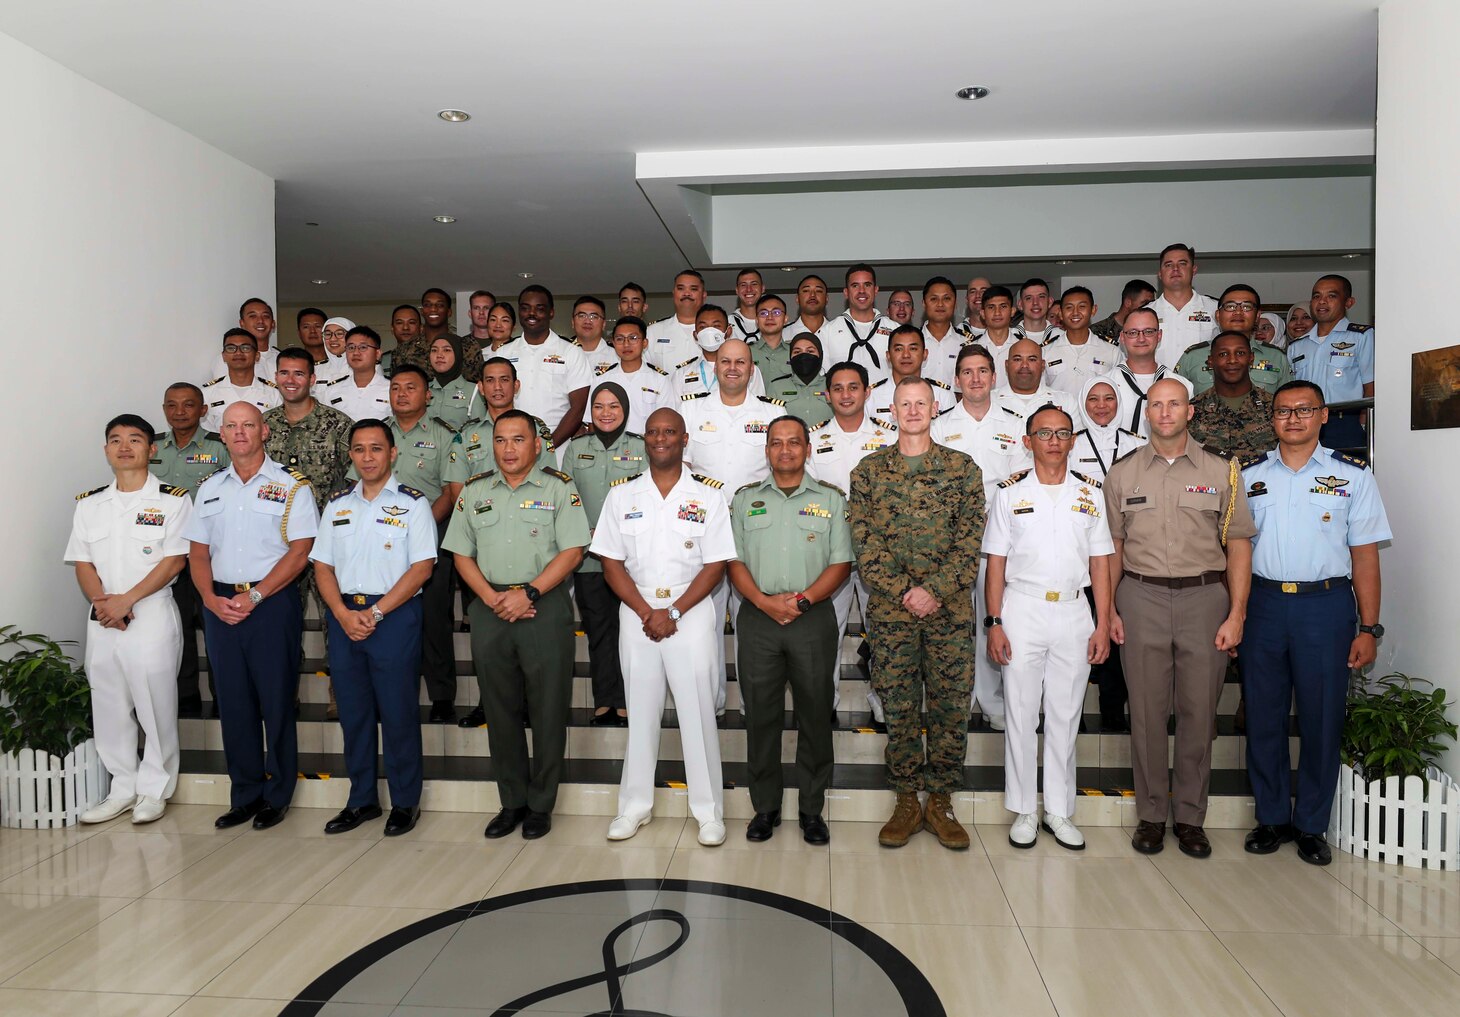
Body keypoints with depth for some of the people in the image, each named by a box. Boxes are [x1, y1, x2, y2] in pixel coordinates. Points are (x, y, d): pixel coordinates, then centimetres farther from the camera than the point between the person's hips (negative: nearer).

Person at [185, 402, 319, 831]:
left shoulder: (290, 485, -2)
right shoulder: (210, 488, 14)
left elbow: (299, 550, -9)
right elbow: (198, 551, 13)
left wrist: (254, 596, -15)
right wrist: (211, 598, -4)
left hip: (273, 602, -4)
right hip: (220, 605, 5)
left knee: (276, 701, 1)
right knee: (233, 703, 9)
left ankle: (276, 797, 13)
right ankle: (245, 795, 21)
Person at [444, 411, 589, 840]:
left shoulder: (559, 488, 1)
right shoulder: (474, 491, 12)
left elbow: (572, 551, -6)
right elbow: (462, 554, 10)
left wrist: (528, 593, -15)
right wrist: (493, 598, -5)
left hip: (545, 607, -3)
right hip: (489, 610, 4)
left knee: (547, 709, 1)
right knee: (499, 709, 10)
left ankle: (540, 805, 15)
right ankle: (512, 802, 23)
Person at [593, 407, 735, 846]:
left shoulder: (708, 495, 0)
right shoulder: (622, 494, 5)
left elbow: (715, 565, -3)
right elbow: (611, 561, 3)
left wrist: (673, 613, -12)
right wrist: (645, 613, -9)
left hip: (691, 612, -2)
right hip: (636, 612, 2)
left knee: (697, 710, 1)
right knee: (640, 710, 9)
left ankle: (708, 811, 13)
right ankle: (635, 805, 22)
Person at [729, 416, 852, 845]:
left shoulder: (831, 499, 6)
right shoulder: (745, 499, 10)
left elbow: (841, 563, 1)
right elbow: (734, 561, 6)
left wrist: (803, 600, -12)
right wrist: (764, 601, -10)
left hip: (813, 618, -1)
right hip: (758, 618, 1)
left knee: (815, 716, 4)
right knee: (760, 715, 6)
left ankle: (812, 810, 18)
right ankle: (765, 807, 19)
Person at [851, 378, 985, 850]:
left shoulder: (963, 468, 6)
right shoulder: (868, 470, 6)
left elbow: (970, 539, -1)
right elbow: (864, 542, -1)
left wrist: (935, 590, -12)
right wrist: (903, 592, -11)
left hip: (950, 609, 0)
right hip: (890, 609, 0)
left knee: (950, 707, 5)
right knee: (899, 708, 6)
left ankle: (941, 803, 19)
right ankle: (907, 802, 20)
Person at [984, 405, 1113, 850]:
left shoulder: (1090, 493, 7)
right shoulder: (1010, 493, 2)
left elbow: (1100, 562, 8)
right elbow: (996, 562, 1)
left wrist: (1103, 623, 1)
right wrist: (994, 623, -6)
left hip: (1074, 612, 2)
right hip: (1022, 610, -2)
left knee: (1065, 716, 9)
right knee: (1021, 714, 4)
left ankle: (1059, 811, 21)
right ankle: (1024, 811, 17)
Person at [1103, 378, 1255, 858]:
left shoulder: (1221, 471, 5)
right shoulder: (1122, 473, 7)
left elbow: (1239, 545, 3)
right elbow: (1112, 547, 9)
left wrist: (1236, 615, -4)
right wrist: (1108, 609, 3)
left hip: (1204, 597, 0)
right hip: (1142, 597, 0)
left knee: (1199, 711, 5)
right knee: (1146, 710, 5)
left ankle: (1190, 817, 19)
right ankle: (1151, 814, 17)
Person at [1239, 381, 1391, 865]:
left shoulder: (1352, 475, 3)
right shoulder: (1249, 474, 7)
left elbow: (1365, 555, 1)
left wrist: (1369, 629, -3)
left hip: (1326, 606, -1)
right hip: (1263, 602, 2)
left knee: (1322, 720, 5)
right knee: (1263, 717, 8)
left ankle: (1311, 825, 22)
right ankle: (1272, 818, 24)